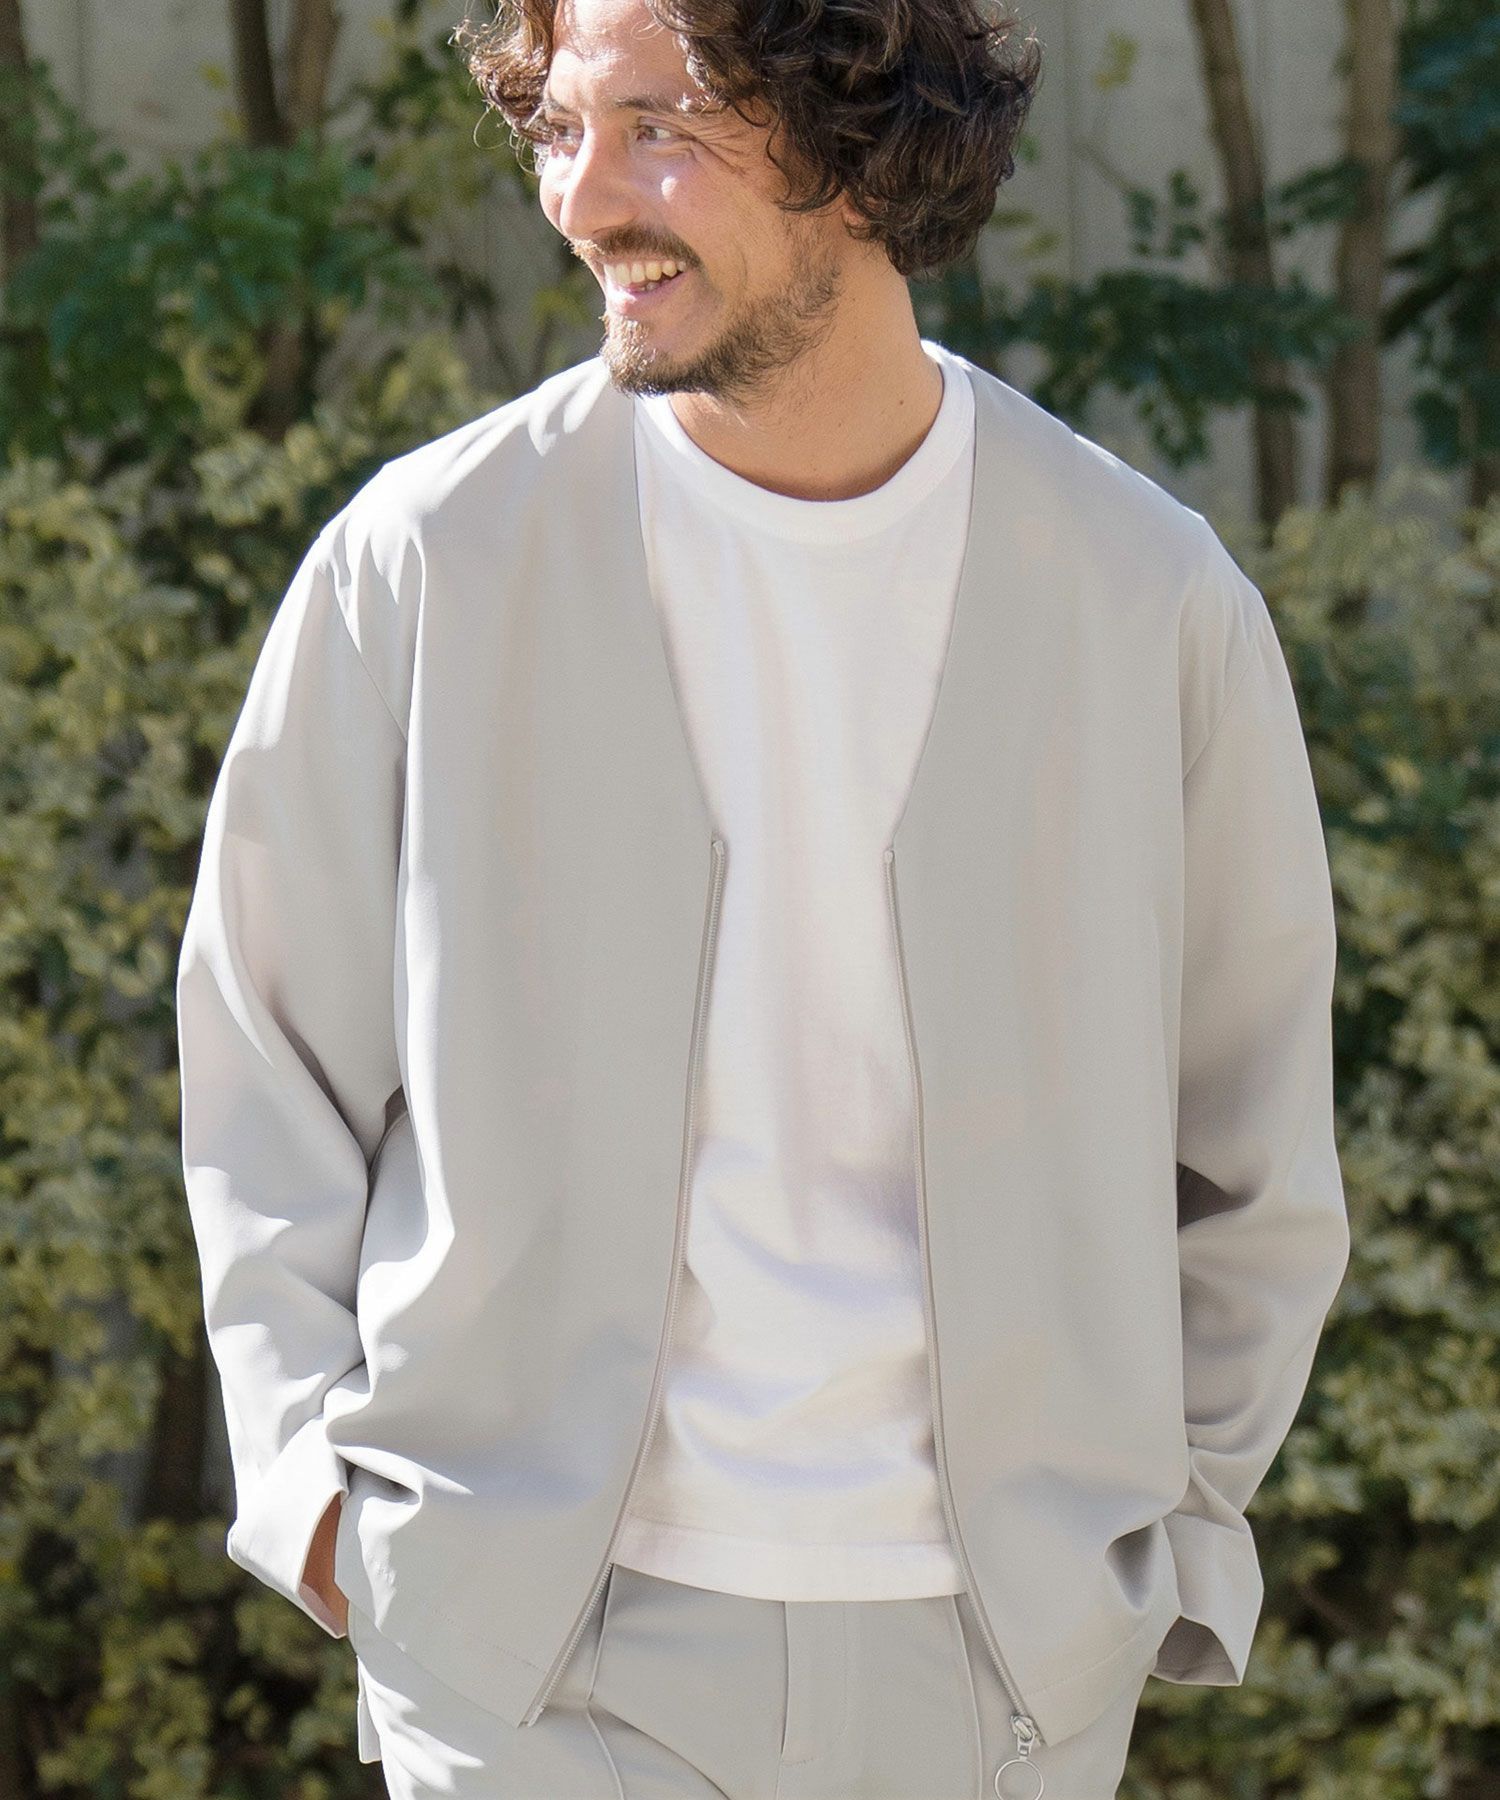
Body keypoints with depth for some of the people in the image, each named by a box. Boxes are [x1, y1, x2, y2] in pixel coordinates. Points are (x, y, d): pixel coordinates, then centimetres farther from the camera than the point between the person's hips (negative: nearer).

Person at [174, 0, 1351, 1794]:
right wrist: (313, 1484, 0)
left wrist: (1159, 1546, 8)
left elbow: (1251, 1166, 10)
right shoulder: (423, 561, -3)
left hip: (995, 1652, 1)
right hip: (526, 1642, -1)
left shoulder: (1146, 595, 0)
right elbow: (269, 1078, 7)